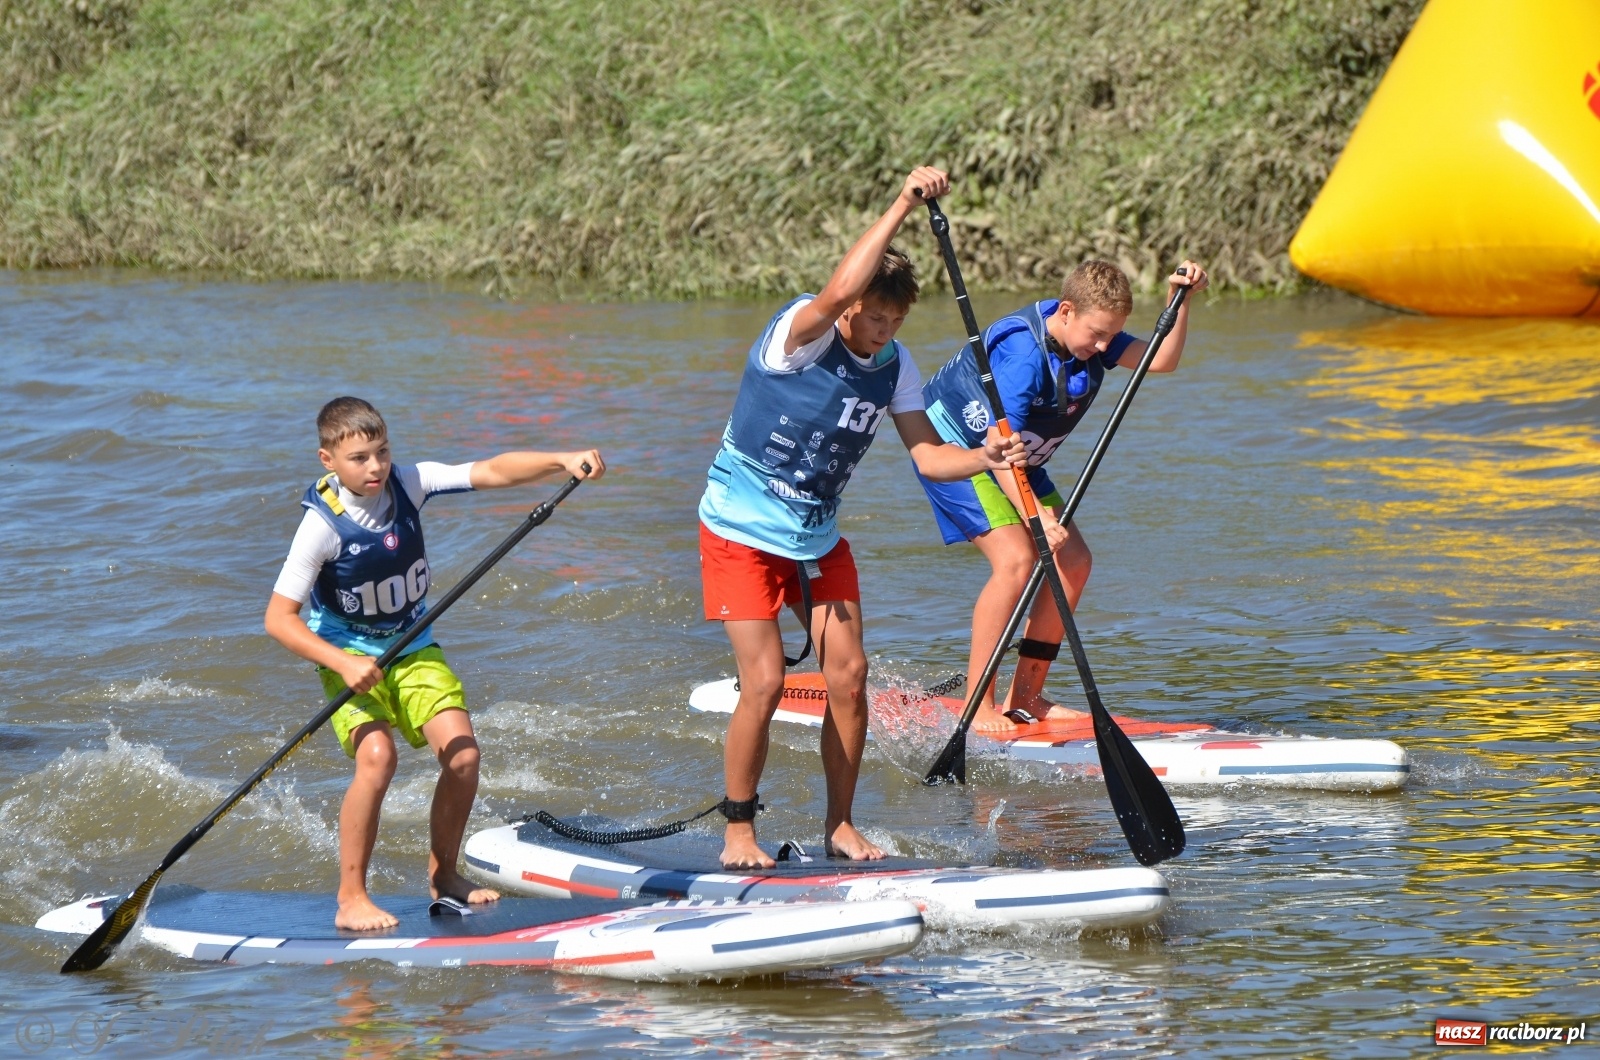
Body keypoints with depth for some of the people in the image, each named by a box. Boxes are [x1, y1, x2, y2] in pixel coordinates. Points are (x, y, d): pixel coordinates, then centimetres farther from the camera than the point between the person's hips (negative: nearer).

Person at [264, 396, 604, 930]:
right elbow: (279, 617, -19)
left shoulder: (407, 485, -10)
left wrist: (562, 461, -32)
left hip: (414, 650, 5)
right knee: (377, 757, -27)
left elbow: (492, 471, -17)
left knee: (462, 755, -12)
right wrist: (342, 664, -30)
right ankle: (351, 900, -15)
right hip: (350, 656, -5)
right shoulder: (322, 525, -21)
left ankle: (442, 875, 11)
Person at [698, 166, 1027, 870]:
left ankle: (840, 827, 12)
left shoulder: (893, 365, -3)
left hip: (818, 535, 6)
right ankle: (738, 833, 2)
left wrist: (985, 459, -26)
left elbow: (926, 454, -5)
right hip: (741, 531, -6)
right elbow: (838, 291, -43)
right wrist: (902, 206, -45)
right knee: (765, 681, -13)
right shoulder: (800, 335, -22)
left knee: (848, 674, -2)